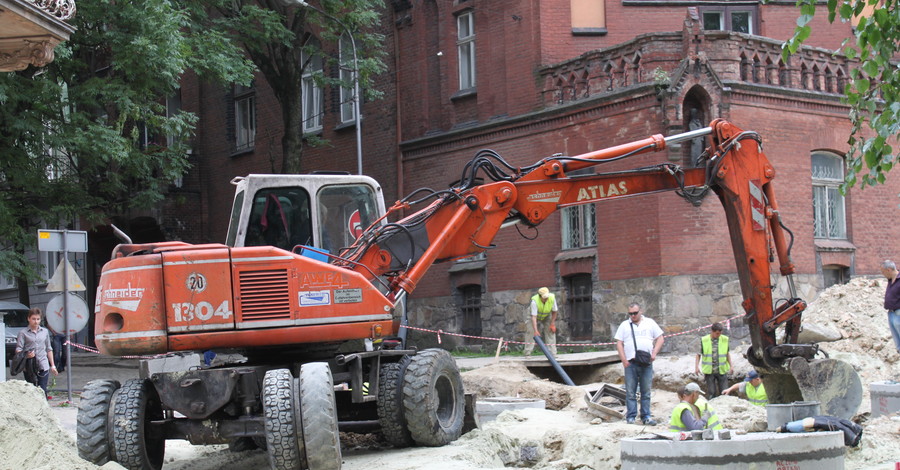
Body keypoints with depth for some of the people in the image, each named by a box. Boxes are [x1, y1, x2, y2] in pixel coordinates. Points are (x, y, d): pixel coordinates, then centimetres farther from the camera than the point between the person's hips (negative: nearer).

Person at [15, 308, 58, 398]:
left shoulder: (45, 331, 14)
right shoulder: (23, 333, 3)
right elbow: (18, 350, -4)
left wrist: (52, 365, 17)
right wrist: (26, 355, -25)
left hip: (43, 366, 2)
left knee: (43, 391, -4)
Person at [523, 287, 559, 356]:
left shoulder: (552, 298, -30)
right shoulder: (535, 301, -40)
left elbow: (554, 311, -12)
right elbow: (533, 317, -43)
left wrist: (552, 324, -12)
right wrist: (536, 331, -51)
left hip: (546, 316, 3)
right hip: (535, 315, -3)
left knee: (550, 332, -5)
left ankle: (552, 353, 0)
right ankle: (527, 353, -10)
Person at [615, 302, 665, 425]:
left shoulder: (650, 323, 12)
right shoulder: (624, 325, 11)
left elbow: (660, 338, 11)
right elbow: (619, 343, 7)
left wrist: (654, 353, -3)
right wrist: (623, 360, -4)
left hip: (646, 364, 0)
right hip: (630, 363, 0)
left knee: (646, 391, 3)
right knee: (630, 391, -2)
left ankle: (646, 416, 8)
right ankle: (631, 416, 2)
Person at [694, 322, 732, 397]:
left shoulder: (725, 339, -1)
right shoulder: (704, 340, -6)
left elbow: (727, 353, 12)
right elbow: (698, 354, 2)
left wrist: (730, 366, 9)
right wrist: (696, 367, -7)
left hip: (722, 370, 1)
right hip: (709, 371, -1)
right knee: (712, 392, 3)